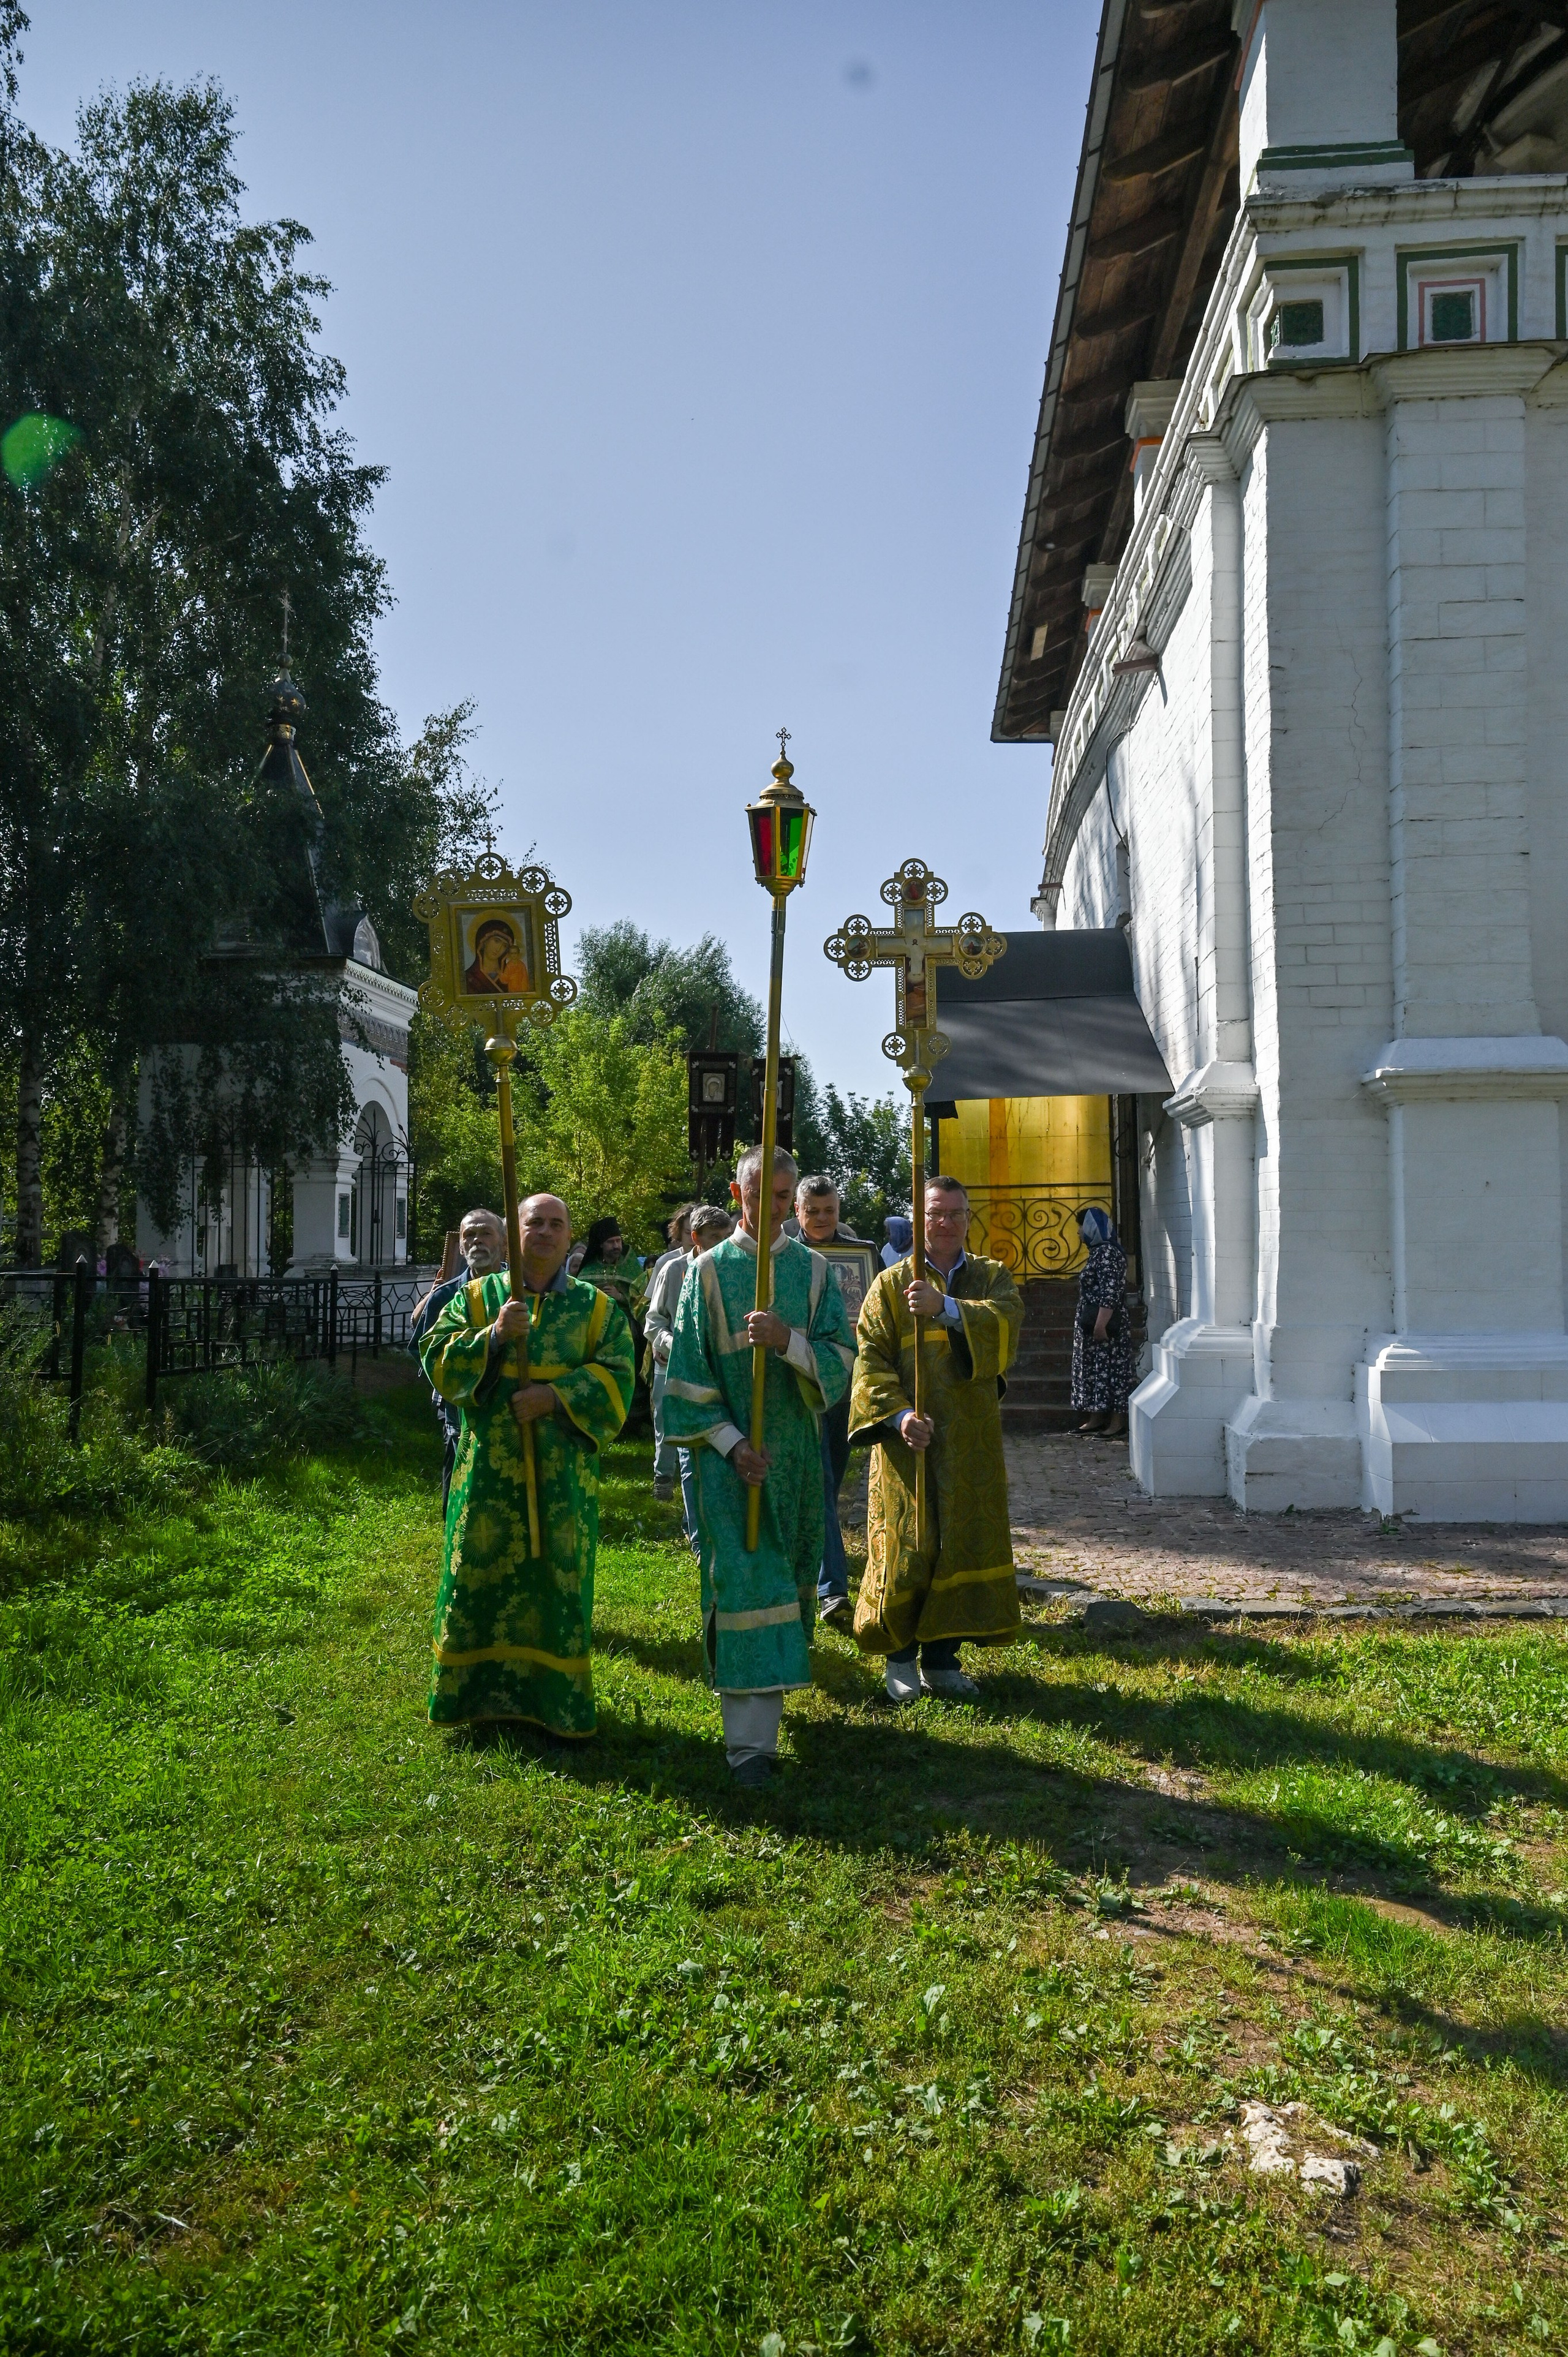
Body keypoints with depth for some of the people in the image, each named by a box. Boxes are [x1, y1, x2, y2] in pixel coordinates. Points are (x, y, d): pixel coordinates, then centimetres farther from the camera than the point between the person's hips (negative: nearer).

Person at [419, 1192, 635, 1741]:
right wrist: (494, 1335, -17)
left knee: (557, 1576, 3)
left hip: (562, 1470, 0)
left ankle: (554, 1693, 15)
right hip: (490, 1465, 0)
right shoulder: (477, 1296, 8)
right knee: (484, 1574, 3)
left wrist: (556, 1396, -15)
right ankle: (487, 1692, 17)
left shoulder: (596, 1308, 7)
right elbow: (436, 1358, -2)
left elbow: (617, 1378, -3)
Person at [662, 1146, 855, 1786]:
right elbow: (689, 1370, -4)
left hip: (795, 1448, 3)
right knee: (742, 1577, -10)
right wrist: (730, 1442, -13)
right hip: (729, 1448, -3)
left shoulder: (815, 1270, 4)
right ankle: (750, 1739, -10)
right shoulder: (709, 1270, -2)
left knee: (787, 1573, 13)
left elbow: (841, 1356, -4)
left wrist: (788, 1339, -23)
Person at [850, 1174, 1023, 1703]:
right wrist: (899, 1415, -19)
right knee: (907, 1547, -1)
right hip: (910, 1438, -2)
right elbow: (871, 1358, -5)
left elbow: (1008, 1320, -15)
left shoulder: (991, 1278, 8)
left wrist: (946, 1307, -29)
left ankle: (942, 1658, 17)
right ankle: (901, 1657, 15)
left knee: (965, 1544, 4)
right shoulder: (892, 1283, 3)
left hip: (971, 1441, 2)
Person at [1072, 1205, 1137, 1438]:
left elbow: (1110, 1293, -23)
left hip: (1106, 1326, -11)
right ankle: (1097, 1417, 19)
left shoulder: (1108, 1253, -17)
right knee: (1093, 1369, 12)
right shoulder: (1097, 1252, 15)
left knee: (1110, 1369, -5)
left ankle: (1118, 1421, 0)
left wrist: (1101, 1324, -25)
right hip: (1091, 1326, 11)